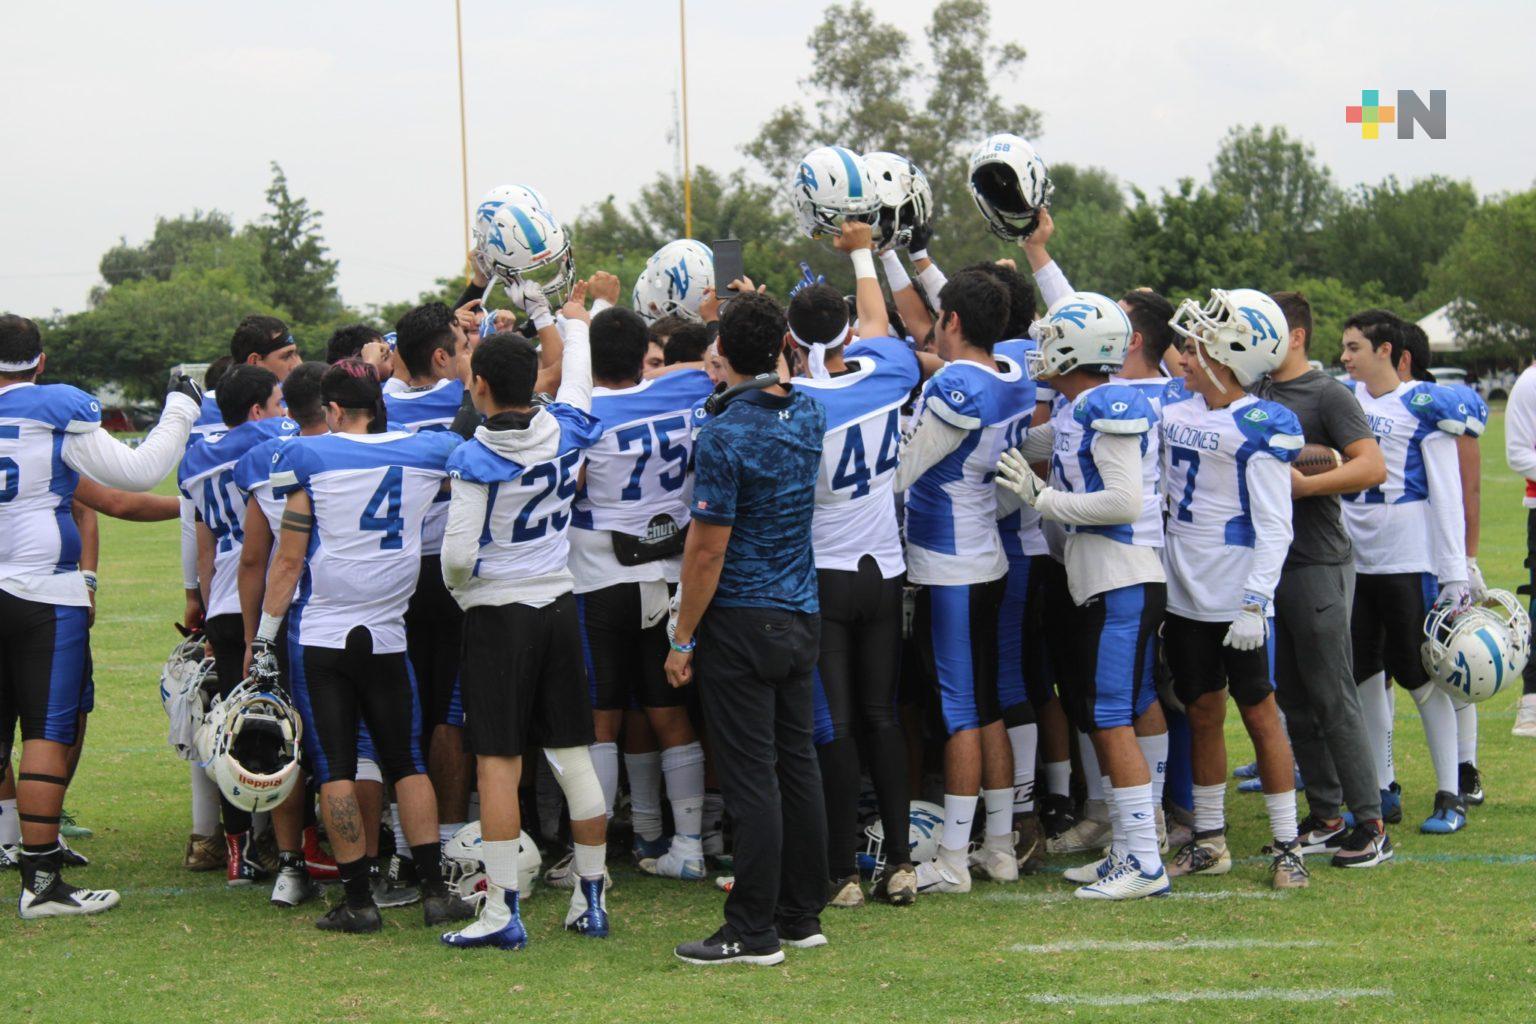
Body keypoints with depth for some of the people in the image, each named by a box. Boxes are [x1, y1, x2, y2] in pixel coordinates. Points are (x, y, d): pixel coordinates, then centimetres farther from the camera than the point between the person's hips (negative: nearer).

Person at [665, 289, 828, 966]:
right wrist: (762, 315, 39)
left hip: (742, 622, -8)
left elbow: (707, 550, -16)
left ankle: (754, 933, -4)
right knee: (798, 764, 13)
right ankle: (802, 915, 19)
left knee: (751, 778, -6)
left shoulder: (725, 434, -17)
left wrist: (683, 638, -9)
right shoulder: (808, 415, 4)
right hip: (801, 615, 8)